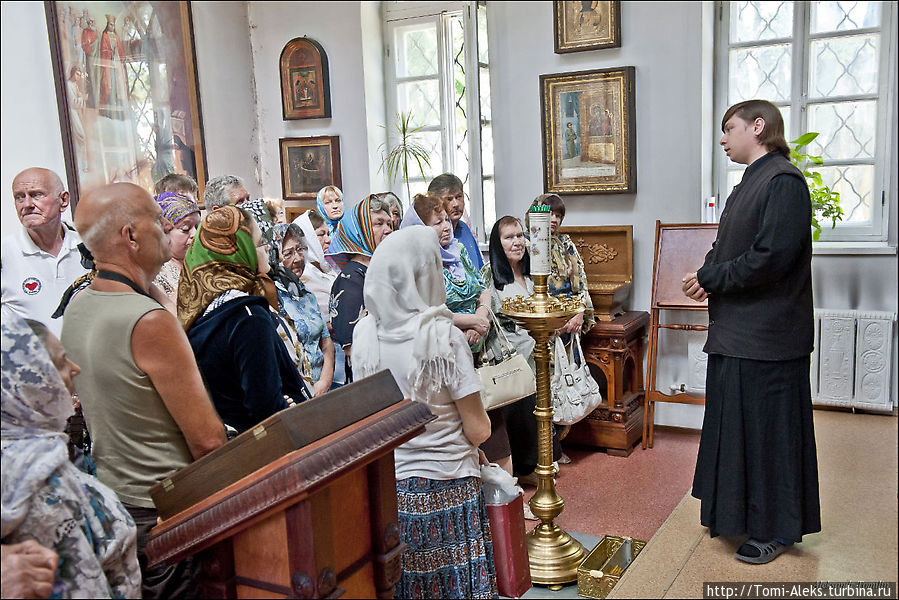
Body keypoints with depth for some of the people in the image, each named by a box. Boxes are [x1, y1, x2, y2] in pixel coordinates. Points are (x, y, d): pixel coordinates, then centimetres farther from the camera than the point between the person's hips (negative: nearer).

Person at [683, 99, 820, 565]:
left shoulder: (784, 181, -15)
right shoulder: (750, 183, 15)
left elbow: (771, 257, -23)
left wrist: (711, 280, -14)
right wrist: (706, 277, -3)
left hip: (766, 335, -9)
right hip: (736, 332, 9)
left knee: (766, 430, 1)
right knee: (734, 425, 16)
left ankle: (774, 529, 16)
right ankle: (739, 513, 31)